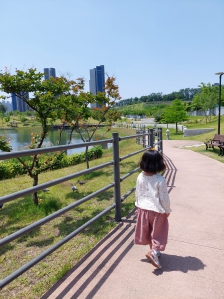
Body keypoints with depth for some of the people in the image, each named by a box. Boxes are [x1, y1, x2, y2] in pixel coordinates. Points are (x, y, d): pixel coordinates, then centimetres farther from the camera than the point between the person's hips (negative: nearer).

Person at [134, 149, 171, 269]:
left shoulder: (140, 177, -9)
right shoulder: (160, 180, -23)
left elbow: (137, 194, 2)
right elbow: (164, 198, -16)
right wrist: (167, 210, 0)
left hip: (143, 209, 5)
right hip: (157, 211, -4)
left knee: (147, 231, 22)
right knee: (158, 232, 14)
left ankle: (153, 249, 38)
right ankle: (153, 252, 0)